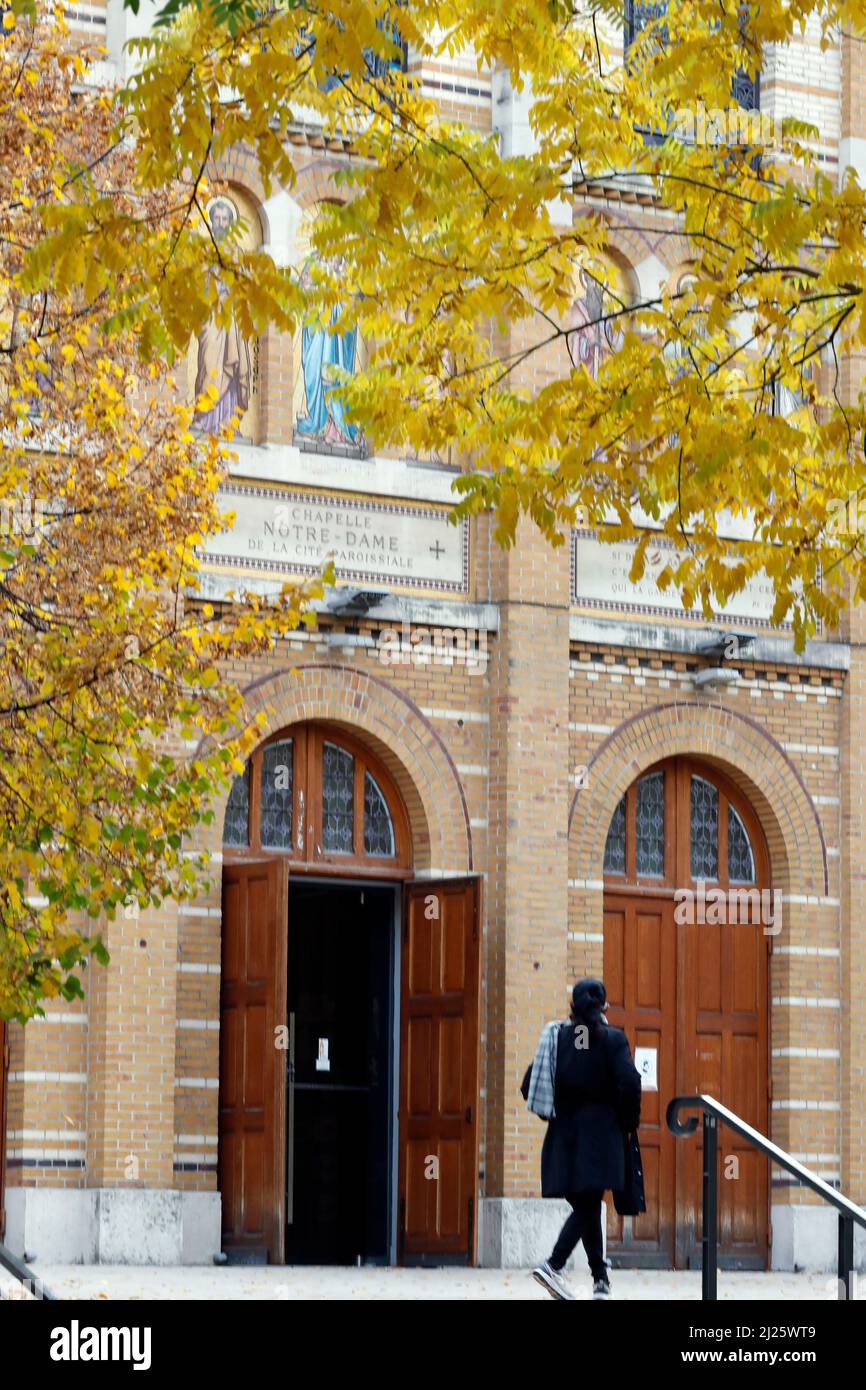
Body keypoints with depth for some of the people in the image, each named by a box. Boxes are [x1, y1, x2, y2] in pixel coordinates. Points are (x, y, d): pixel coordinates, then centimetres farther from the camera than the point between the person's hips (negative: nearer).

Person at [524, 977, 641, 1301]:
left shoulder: (556, 1037, 7)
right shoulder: (613, 1039, -4)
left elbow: (530, 1086, 4)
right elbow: (629, 1084, -14)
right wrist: (628, 1122, 0)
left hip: (563, 1133, 4)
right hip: (600, 1134, -4)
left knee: (585, 1206, 13)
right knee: (588, 1204, -7)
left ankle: (600, 1279, 17)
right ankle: (553, 1265, -27)